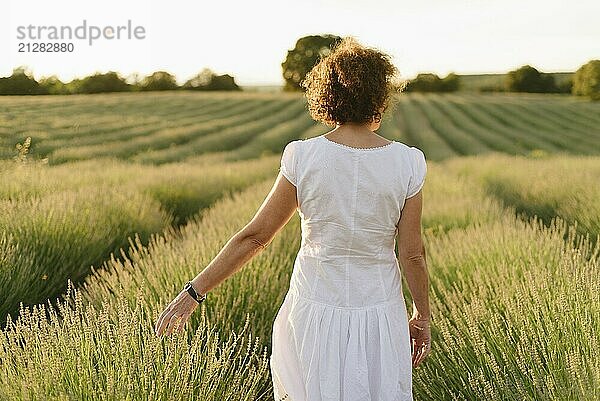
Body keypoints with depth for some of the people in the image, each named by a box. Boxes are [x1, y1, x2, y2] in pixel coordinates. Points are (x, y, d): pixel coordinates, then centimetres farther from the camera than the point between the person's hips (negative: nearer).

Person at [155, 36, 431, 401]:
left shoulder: (304, 158, -12)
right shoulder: (407, 164, -11)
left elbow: (255, 237, -9)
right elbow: (412, 254, -6)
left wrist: (194, 292, 0)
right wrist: (422, 317, 10)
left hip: (315, 311, 0)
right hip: (380, 314, 0)